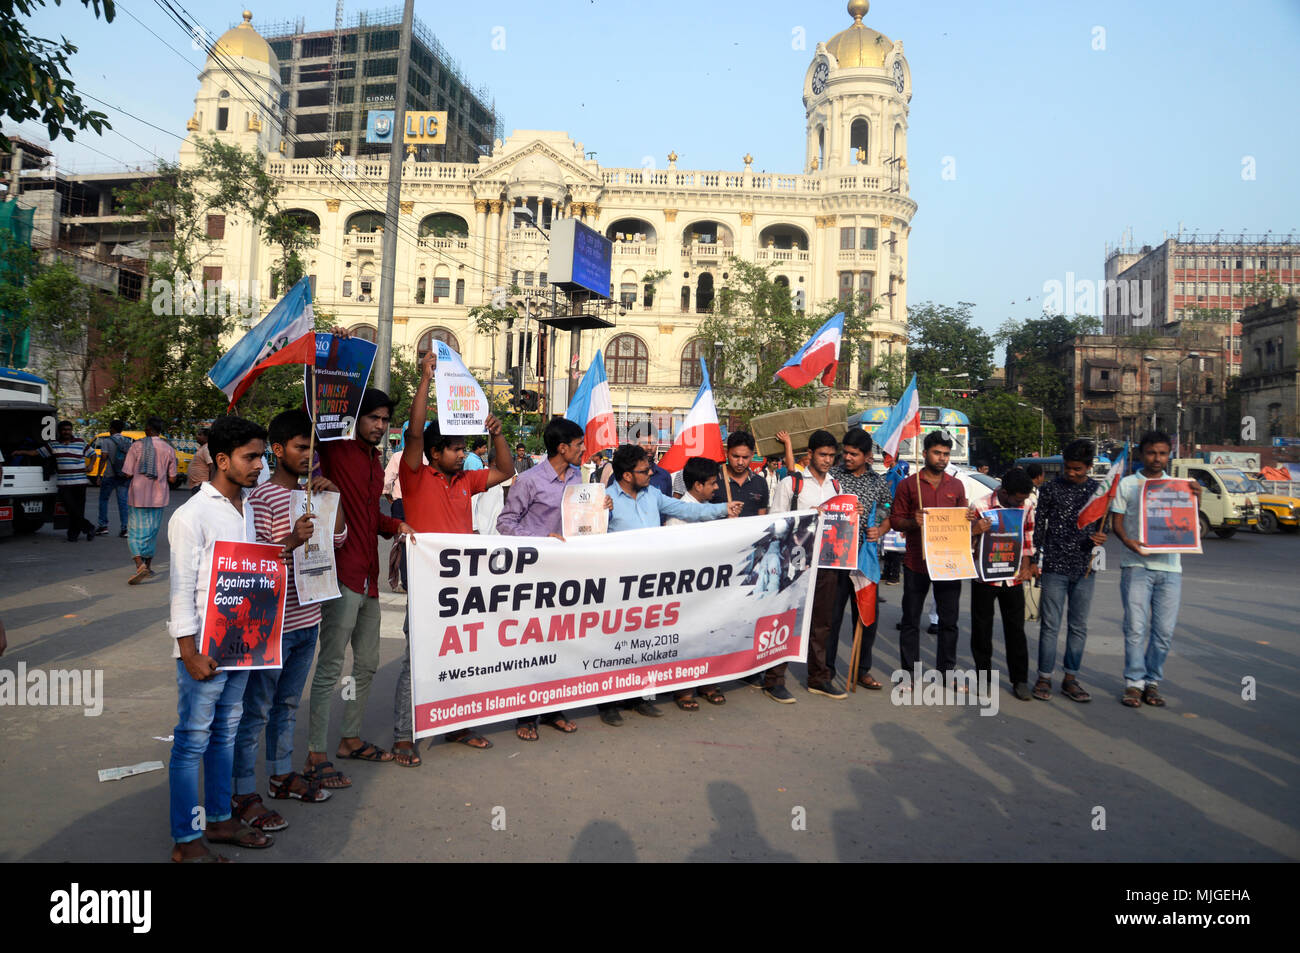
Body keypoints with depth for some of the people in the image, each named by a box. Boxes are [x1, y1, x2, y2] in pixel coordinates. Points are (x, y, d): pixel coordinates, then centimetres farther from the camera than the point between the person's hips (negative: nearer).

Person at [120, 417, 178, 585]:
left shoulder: (137, 446, -8)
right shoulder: (169, 449, -1)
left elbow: (128, 473, -10)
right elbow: (172, 478, 0)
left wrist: (138, 474, 11)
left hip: (138, 496, -2)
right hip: (159, 497, 2)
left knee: (135, 532, 2)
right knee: (152, 531, 16)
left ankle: (140, 564, -18)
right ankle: (148, 565, 23)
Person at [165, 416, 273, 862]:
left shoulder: (251, 506, 9)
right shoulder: (192, 515, -13)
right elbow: (182, 590, -14)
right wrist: (190, 654, -17)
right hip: (204, 648, -7)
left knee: (225, 733, 17)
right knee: (192, 741, 3)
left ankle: (218, 819, 31)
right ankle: (186, 841, 14)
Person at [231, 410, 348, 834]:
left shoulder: (311, 492, 8)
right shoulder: (262, 499, -15)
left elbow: (338, 538, 9)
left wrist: (334, 496, -3)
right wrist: (292, 541, -32)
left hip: (306, 618, 7)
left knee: (288, 704, 20)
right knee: (256, 710, 4)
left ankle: (281, 775, 35)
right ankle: (243, 794, 16)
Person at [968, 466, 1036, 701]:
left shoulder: (1027, 507, 1)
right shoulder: (980, 506, -13)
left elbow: (1028, 538, 13)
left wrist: (1026, 565, 3)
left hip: (1013, 578, 3)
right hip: (985, 577, -3)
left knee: (1016, 629, 8)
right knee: (982, 628, 6)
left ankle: (1020, 680, 18)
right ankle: (984, 678, 20)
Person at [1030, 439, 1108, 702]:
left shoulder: (1099, 490, 6)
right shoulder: (1050, 489, 0)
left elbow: (1103, 525, 13)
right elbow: (1038, 526, 3)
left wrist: (1100, 539, -10)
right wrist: (1034, 560, 0)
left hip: (1085, 568, 2)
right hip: (1055, 567, -2)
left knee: (1079, 627, 8)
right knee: (1050, 625, 0)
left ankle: (1070, 679, 18)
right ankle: (1044, 678, 9)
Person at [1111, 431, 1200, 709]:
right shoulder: (1128, 484, 6)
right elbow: (1117, 522, 3)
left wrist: (1197, 498, -4)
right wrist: (1130, 543, -16)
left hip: (1169, 566, 3)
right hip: (1136, 565, -3)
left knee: (1164, 630, 3)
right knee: (1136, 627, -5)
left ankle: (1153, 682, 14)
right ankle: (1134, 683, 4)